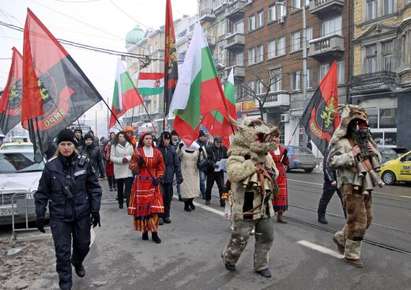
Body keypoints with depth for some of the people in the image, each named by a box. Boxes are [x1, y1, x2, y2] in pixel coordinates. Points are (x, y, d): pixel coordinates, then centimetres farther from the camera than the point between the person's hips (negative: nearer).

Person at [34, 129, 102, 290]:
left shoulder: (84, 163, -7)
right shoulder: (51, 166, -7)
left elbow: (94, 188, -1)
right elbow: (42, 193, 1)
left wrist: (95, 210, -3)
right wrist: (40, 215, -1)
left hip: (82, 213, 1)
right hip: (59, 216, -1)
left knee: (83, 245, 19)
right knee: (62, 252, 2)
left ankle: (77, 262, 52)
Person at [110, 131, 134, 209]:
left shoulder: (130, 145, 4)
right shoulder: (114, 146, 0)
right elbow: (112, 157, -4)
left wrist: (128, 158, -14)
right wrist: (121, 160, -17)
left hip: (128, 171, 0)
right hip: (119, 171, 1)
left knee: (129, 189, -8)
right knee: (120, 188, 14)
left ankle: (129, 204, -7)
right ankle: (120, 203, 31)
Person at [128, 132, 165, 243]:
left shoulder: (157, 152, 6)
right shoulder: (137, 152, 1)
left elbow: (161, 168, 10)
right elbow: (132, 167, 3)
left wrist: (158, 178, -4)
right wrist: (138, 163, -16)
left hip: (153, 184, 1)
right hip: (140, 184, -1)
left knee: (154, 208, -5)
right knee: (142, 207, 0)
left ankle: (154, 232, 2)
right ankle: (145, 230, 14)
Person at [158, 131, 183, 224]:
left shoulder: (172, 149, 3)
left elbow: (177, 164, 6)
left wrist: (179, 176, 3)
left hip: (169, 178, 3)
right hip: (159, 178, -3)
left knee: (168, 197, 10)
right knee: (161, 196, -3)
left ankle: (166, 215, 23)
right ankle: (160, 216, 10)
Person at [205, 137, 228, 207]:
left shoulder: (223, 149, 2)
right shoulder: (209, 149, -9)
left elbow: (226, 158, 8)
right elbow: (207, 159, -15)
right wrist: (213, 164, -31)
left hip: (220, 171, 2)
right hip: (211, 171, -1)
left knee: (221, 187, -3)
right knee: (209, 186, 13)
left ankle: (222, 202, 4)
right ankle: (207, 199, 33)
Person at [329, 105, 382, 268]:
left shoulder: (366, 140, 15)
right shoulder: (341, 142, -11)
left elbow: (378, 160, 23)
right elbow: (332, 162, -21)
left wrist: (374, 152, 1)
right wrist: (351, 155, -25)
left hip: (366, 186, 9)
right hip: (351, 186, -8)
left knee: (366, 219, 16)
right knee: (358, 221, -4)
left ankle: (341, 238, 33)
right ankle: (351, 255, 12)